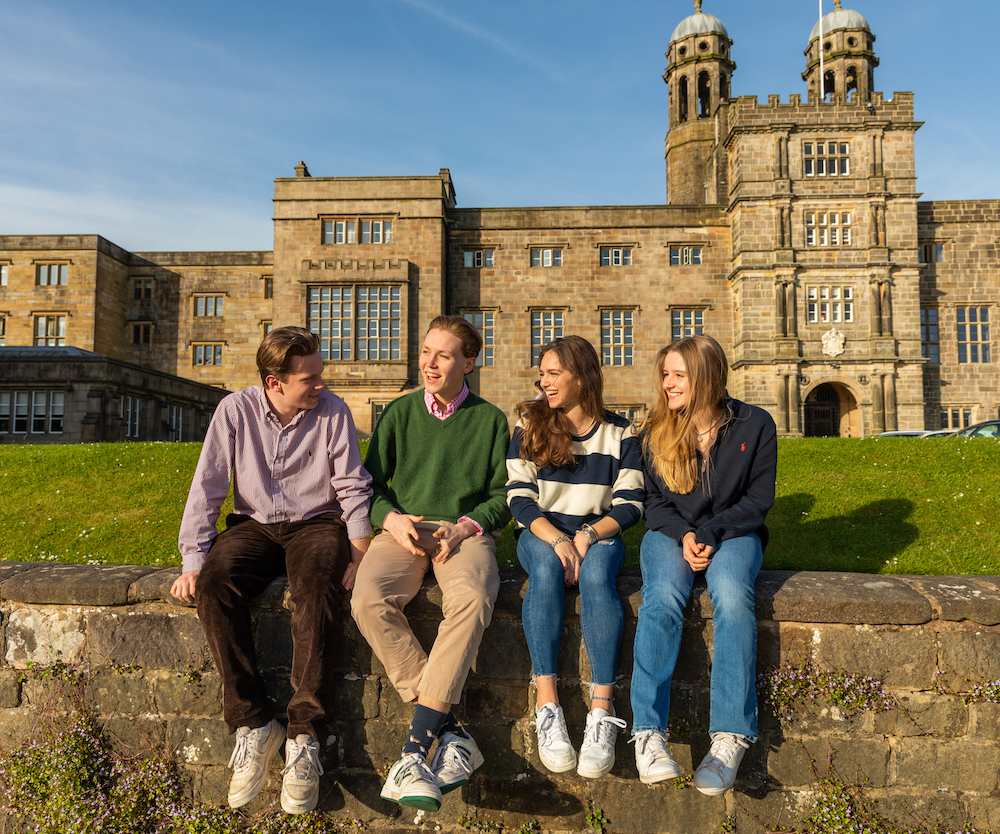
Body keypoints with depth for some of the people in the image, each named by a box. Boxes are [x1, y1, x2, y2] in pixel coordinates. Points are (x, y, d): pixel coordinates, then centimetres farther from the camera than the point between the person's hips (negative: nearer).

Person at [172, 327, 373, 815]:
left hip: (316, 524, -2)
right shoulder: (234, 411, -2)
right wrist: (194, 562, -10)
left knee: (316, 588, -35)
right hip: (254, 525, 2)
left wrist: (360, 556, -12)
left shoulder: (333, 412, -3)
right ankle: (253, 725, -21)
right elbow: (206, 489, -1)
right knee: (214, 583, -29)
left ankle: (304, 734, -27)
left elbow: (353, 488, -1)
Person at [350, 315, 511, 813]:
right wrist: (391, 519, -6)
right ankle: (450, 730, -22)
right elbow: (370, 484, 15)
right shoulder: (398, 414, 15)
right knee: (369, 600, -31)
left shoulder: (490, 420, 11)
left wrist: (466, 526, -9)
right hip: (404, 529, 2)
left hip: (466, 531, -1)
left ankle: (413, 750, -30)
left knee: (472, 598, -36)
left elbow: (504, 495, 9)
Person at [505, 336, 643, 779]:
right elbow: (519, 498, -4)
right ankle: (547, 706, -33)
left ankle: (602, 711, -35)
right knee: (546, 568, -34)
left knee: (596, 574, -34)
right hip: (541, 532, 0)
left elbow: (630, 505, -1)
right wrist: (556, 539, -20)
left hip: (599, 534, 0)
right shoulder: (529, 425, 4)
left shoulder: (619, 432, 4)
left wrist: (588, 535, -19)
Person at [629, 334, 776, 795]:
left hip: (733, 533, -1)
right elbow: (657, 503, 7)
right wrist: (684, 537, -13)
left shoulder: (755, 424, 0)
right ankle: (648, 732, -32)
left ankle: (731, 736, -29)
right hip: (671, 533, 1)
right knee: (662, 598, -31)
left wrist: (709, 535, -14)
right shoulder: (655, 431, 5)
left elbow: (759, 498, -1)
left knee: (732, 598, -33)